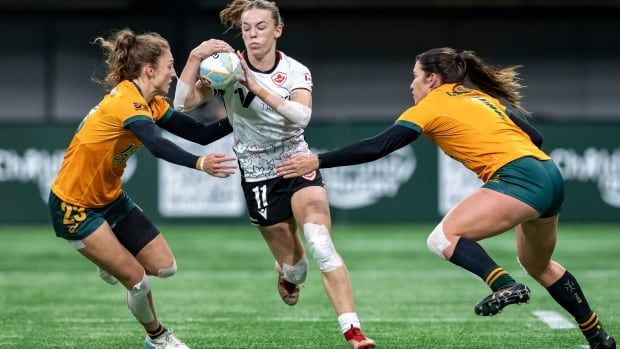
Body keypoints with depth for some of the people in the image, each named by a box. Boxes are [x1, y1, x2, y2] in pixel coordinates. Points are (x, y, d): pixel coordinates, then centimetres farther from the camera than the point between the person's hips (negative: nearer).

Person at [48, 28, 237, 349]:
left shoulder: (152, 103, 1)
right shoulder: (125, 101, -27)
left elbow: (199, 134, -3)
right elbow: (159, 146, -45)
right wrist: (199, 164, -60)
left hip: (110, 199, 9)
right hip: (75, 207, -9)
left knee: (164, 267, 1)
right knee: (138, 281, -10)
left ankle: (113, 261, 27)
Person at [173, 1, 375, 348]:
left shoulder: (296, 72, -8)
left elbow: (302, 115, -28)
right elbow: (183, 103, -18)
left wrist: (259, 88, -36)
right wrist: (195, 58, -30)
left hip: (298, 165, -1)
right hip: (257, 176, 1)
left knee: (321, 243, -23)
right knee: (293, 265, 4)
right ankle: (288, 276, 44)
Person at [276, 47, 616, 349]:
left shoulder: (432, 105, 2)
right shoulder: (483, 96, 23)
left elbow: (377, 147, -4)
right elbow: (534, 136, 18)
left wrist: (317, 161, -2)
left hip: (520, 178, -9)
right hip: (550, 174, 9)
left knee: (443, 238, -11)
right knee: (539, 265, 27)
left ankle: (505, 286, -28)